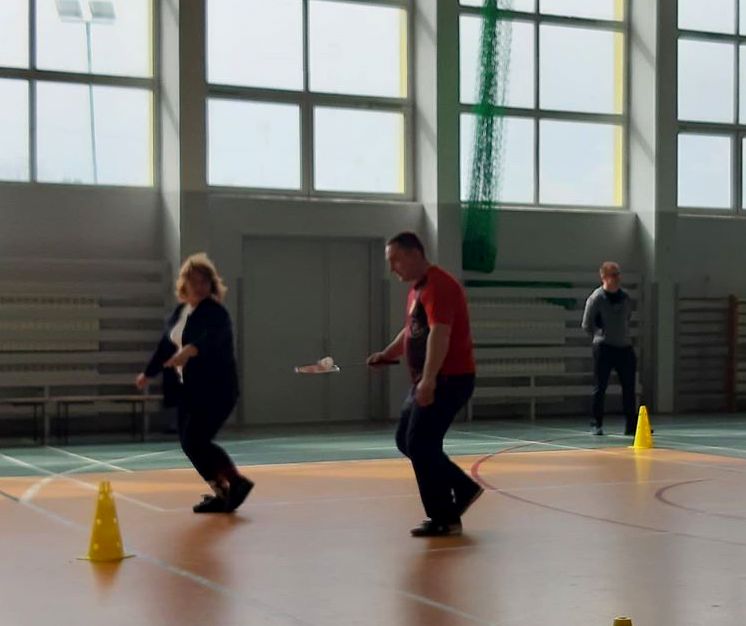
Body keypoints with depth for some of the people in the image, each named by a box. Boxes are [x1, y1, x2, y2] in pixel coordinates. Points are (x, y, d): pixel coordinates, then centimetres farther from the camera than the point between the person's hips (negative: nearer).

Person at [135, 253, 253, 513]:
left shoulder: (216, 313, -15)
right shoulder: (180, 311, 10)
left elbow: (209, 339, -36)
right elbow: (166, 344, 23)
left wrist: (191, 350, -56)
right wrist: (148, 373, 33)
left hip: (216, 389, -9)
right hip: (188, 388, 9)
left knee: (194, 441, -14)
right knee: (188, 443, 9)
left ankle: (237, 481, -2)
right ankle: (221, 493, 20)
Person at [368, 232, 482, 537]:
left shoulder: (438, 286, -18)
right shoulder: (416, 289, 15)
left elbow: (439, 334, -29)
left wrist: (428, 380, -36)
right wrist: (387, 354, 13)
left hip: (449, 379, -10)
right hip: (430, 381, 10)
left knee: (420, 445, -8)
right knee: (406, 440, 13)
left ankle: (444, 519, 3)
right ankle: (464, 488, 22)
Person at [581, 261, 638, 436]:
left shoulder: (625, 297, 7)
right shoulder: (595, 299, -10)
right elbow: (587, 326, -4)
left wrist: (618, 333, 12)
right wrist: (603, 334, 2)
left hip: (625, 347, 5)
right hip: (603, 348, -5)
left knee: (629, 387, 6)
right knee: (600, 388, -1)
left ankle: (631, 425, 12)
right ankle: (596, 424, 9)